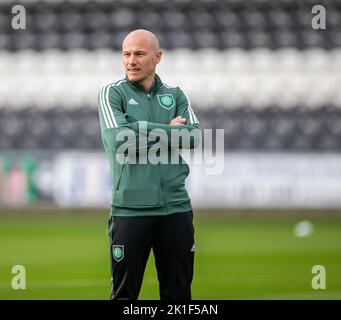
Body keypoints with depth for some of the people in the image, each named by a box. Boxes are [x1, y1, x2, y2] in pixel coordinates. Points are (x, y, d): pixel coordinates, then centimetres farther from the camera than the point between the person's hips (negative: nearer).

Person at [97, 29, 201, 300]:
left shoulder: (176, 96, 13)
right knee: (124, 293, 0)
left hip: (176, 207, 3)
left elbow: (195, 137, -3)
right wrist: (170, 131, -4)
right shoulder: (112, 94, 3)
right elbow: (118, 140, -13)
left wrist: (144, 131, -8)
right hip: (130, 208, -3)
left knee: (178, 292, 7)